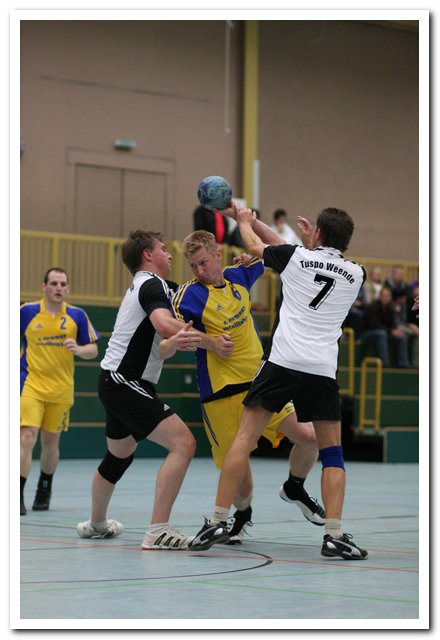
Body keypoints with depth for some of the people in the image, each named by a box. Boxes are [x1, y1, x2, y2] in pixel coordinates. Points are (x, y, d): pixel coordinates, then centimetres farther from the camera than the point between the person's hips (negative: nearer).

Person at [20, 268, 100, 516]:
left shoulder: (77, 315, 2)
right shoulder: (27, 311, -2)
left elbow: (93, 350, 5)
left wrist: (79, 349, -15)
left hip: (61, 389, 2)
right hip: (31, 385, -2)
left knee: (51, 442, 13)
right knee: (27, 437, -16)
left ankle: (44, 490, 35)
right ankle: (18, 496, -14)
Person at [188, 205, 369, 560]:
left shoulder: (296, 256, 6)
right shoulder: (356, 274, 12)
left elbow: (256, 245, 26)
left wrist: (245, 221, 44)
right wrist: (313, 242, 44)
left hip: (283, 361, -2)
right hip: (324, 370, 2)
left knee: (244, 437, 3)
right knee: (332, 453, 9)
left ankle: (218, 521, -1)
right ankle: (334, 535, -3)